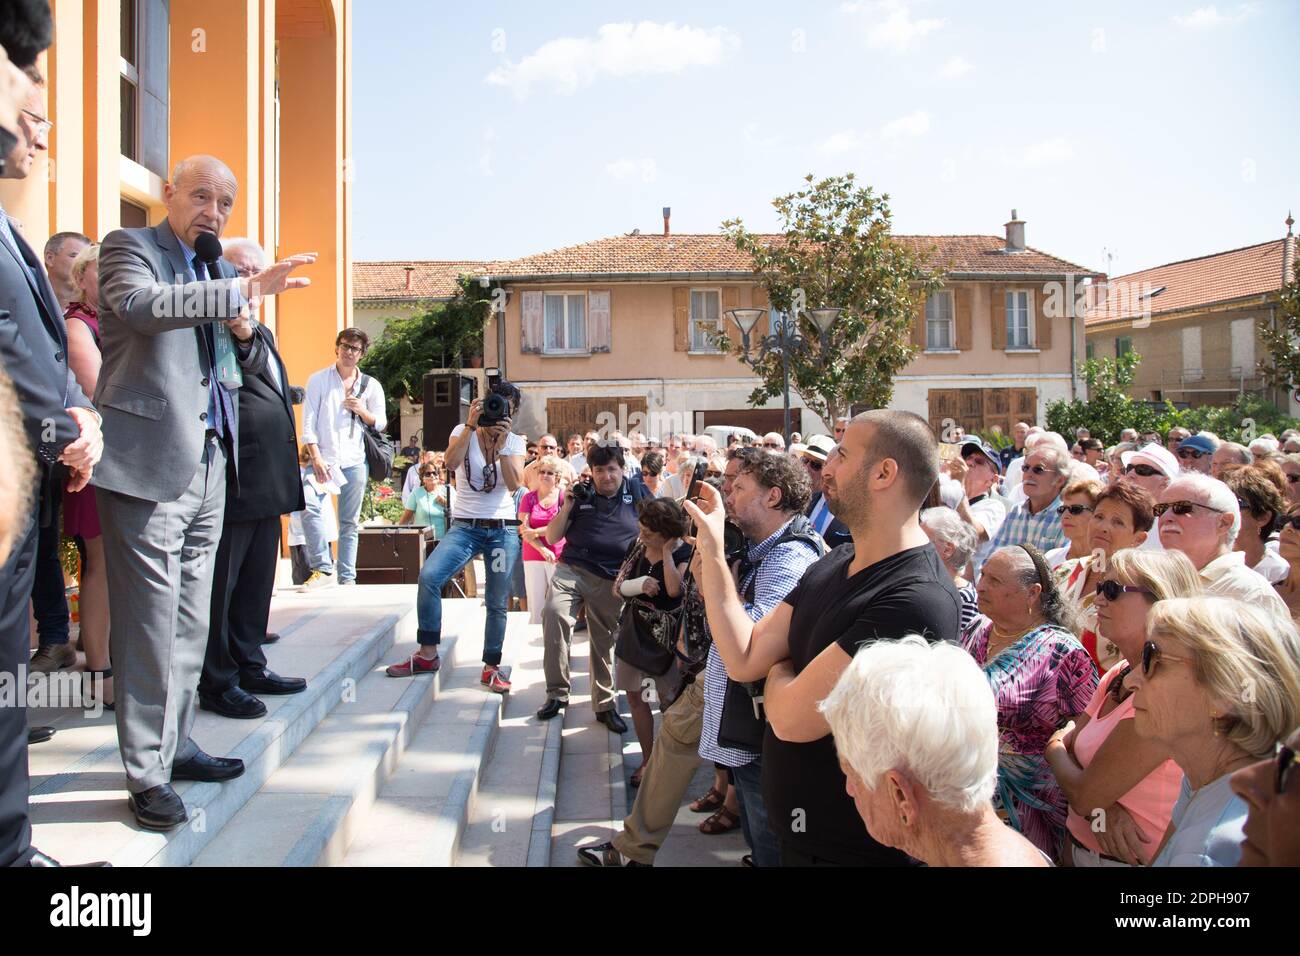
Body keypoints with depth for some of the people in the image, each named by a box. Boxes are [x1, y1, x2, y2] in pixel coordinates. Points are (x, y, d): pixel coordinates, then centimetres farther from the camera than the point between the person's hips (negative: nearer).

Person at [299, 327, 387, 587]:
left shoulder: (371, 386, 11)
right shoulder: (318, 380, 5)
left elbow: (381, 423, 13)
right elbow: (308, 422, -1)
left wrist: (362, 411, -7)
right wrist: (316, 457, -12)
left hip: (354, 461, 2)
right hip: (324, 457, -2)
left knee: (349, 523, 5)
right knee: (309, 509, -22)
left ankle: (347, 578, 11)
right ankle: (323, 568, -12)